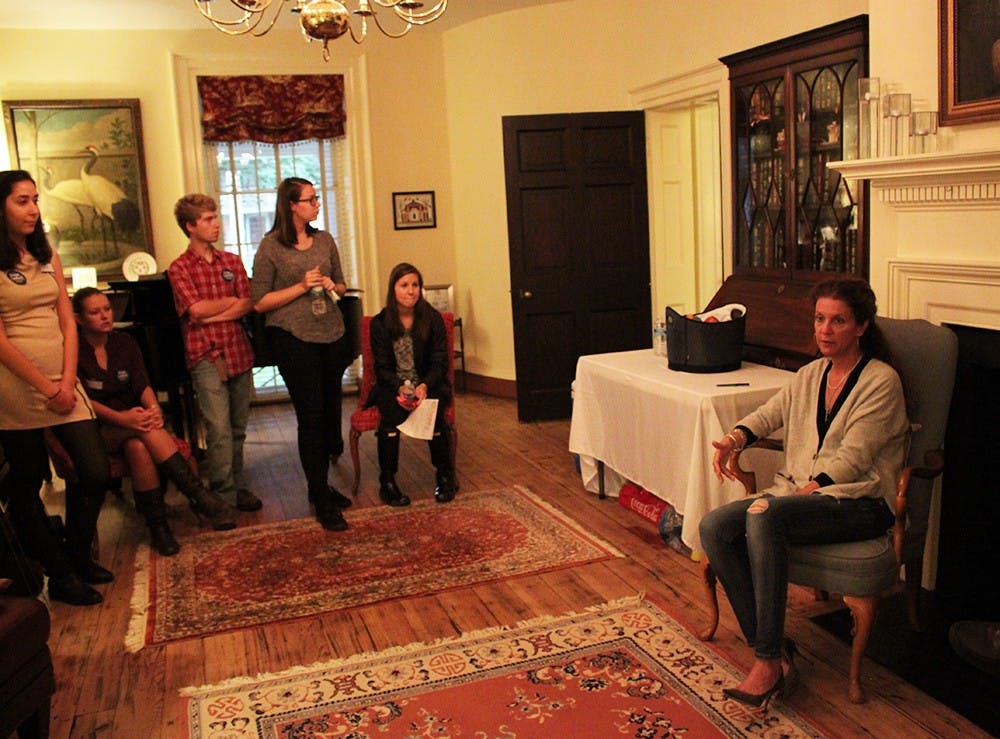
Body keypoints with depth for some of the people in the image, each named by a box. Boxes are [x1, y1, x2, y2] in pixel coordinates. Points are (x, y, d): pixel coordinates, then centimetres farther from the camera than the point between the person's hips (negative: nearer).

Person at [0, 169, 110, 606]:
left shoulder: (48, 257, 12)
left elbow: (67, 322, 8)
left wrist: (68, 380, -3)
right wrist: (47, 388, -11)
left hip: (62, 384, 6)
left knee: (96, 474, 2)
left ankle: (78, 555, 24)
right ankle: (60, 575, 19)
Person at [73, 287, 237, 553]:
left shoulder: (124, 343, 11)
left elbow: (143, 384, 0)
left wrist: (153, 408, -23)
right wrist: (120, 418, -29)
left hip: (132, 419, 4)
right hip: (96, 430, -3)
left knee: (138, 447, -34)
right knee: (146, 431, -34)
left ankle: (158, 526, -34)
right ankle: (201, 497, -34)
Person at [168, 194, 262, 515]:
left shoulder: (232, 262, 13)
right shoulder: (180, 268, 1)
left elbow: (248, 305, 2)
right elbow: (196, 309, -12)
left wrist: (213, 316, -10)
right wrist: (230, 301, 1)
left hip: (239, 352, 4)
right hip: (206, 356, -4)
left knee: (238, 428, 10)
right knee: (219, 430, -9)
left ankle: (237, 487, 20)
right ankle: (224, 497, -2)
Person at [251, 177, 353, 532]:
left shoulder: (324, 240, 10)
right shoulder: (271, 247, -5)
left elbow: (341, 284, 20)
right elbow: (259, 302, -7)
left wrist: (333, 287, -3)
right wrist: (301, 286, -14)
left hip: (332, 334, 6)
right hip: (294, 339, -5)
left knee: (330, 410, 10)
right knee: (311, 416, -4)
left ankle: (320, 485, 28)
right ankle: (323, 502, 5)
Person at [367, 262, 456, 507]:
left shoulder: (433, 319, -1)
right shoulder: (380, 323, -1)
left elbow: (440, 362, -2)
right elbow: (382, 367, -2)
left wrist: (425, 387, -22)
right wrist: (400, 388, -22)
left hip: (428, 385, 0)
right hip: (392, 386, 0)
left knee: (433, 410, -30)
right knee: (390, 412, -31)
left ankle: (445, 477, -10)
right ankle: (387, 481, -17)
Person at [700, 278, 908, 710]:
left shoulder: (882, 381, -6)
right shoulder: (811, 374, 15)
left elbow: (852, 456, -13)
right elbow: (770, 413, 24)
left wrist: (811, 489, -21)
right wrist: (736, 438, 4)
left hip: (859, 502, -7)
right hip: (798, 492, 7)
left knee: (763, 514, -36)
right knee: (713, 527, -19)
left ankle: (769, 659, -27)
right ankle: (769, 646, -16)